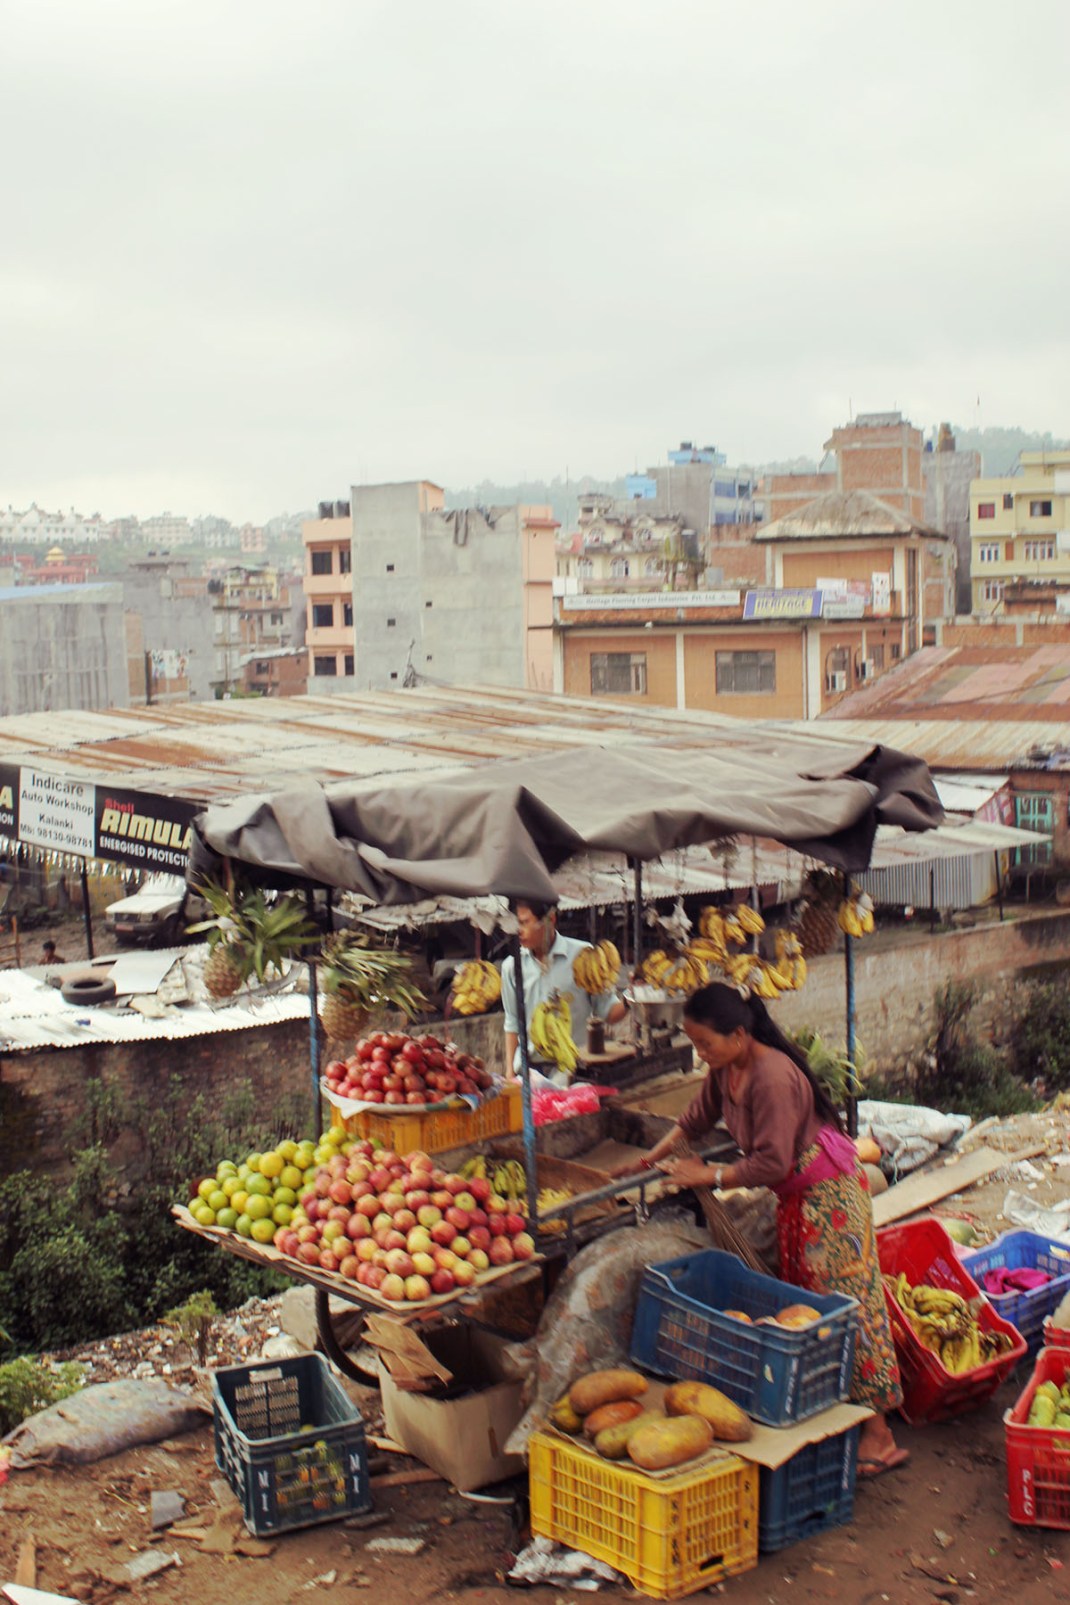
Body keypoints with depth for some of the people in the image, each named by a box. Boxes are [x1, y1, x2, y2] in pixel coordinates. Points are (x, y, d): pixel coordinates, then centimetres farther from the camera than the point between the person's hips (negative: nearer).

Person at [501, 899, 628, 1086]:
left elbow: (607, 1011, -2)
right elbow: (512, 1024, 13)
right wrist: (509, 1070, 8)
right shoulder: (511, 965, 5)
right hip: (527, 1068, 3)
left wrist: (628, 1002, -22)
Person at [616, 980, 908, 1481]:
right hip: (795, 1196, 10)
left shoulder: (773, 1077, -28)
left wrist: (709, 1176, -19)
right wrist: (651, 1160, 12)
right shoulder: (725, 1070, 0)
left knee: (847, 1306, -6)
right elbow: (695, 1119, 17)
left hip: (830, 1192, -10)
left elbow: (770, 1162, -27)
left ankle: (878, 1434, -1)